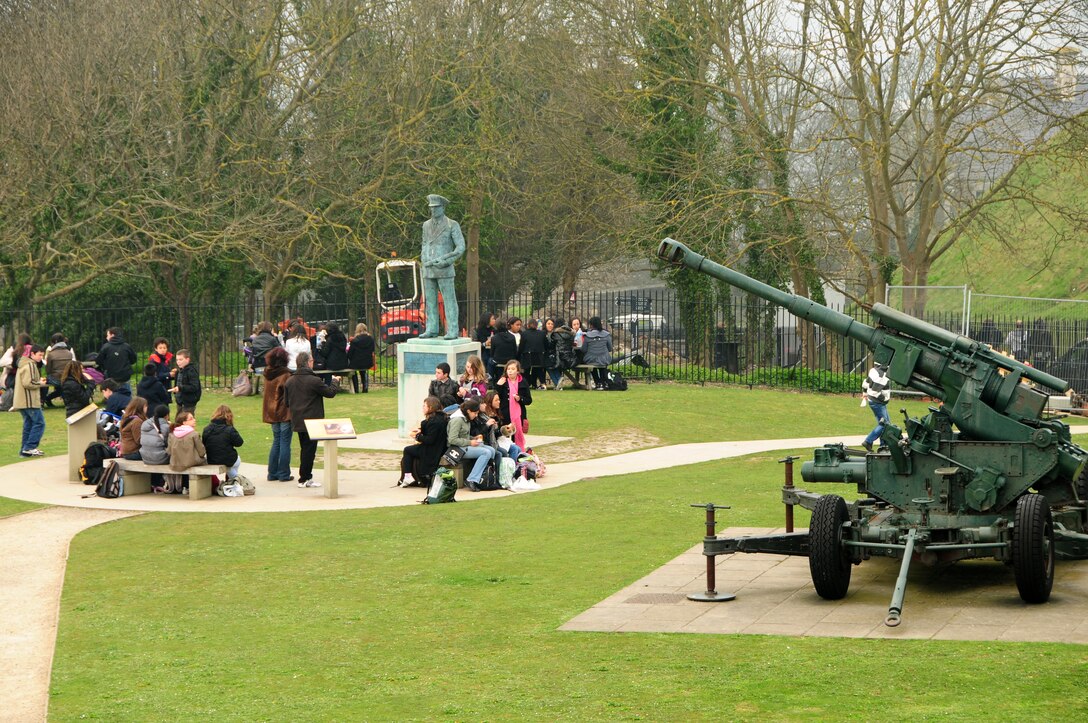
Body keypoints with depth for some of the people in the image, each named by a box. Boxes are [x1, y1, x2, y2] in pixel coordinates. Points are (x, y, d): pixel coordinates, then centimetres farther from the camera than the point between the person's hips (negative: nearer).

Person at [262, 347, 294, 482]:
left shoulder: (268, 374, 5)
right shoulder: (285, 375, -15)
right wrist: (293, 412, -6)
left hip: (271, 413, 6)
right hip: (285, 413, -6)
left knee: (276, 442, 15)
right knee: (285, 443, 0)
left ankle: (272, 473, 15)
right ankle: (284, 474, 1)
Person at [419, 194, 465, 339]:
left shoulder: (452, 225, -4)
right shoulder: (426, 225, 13)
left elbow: (461, 247, -7)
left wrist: (446, 261, -14)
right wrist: (424, 260, 6)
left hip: (444, 270, -6)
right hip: (428, 270, 6)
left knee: (449, 300, -5)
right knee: (430, 301, 6)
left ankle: (452, 331, -5)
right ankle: (431, 330, 10)